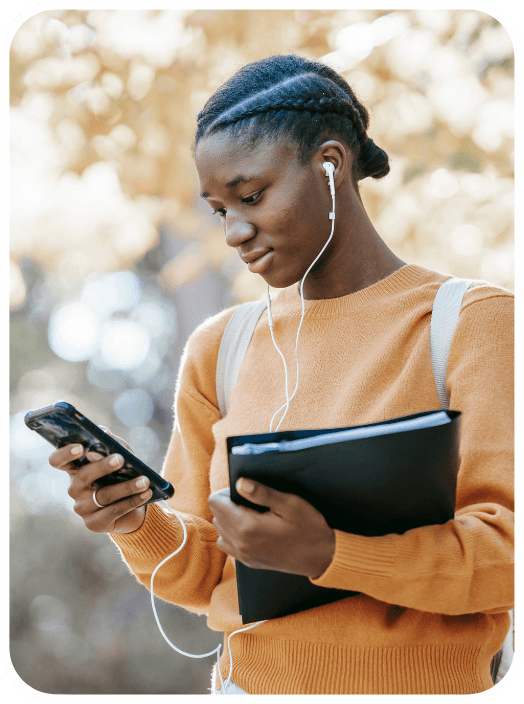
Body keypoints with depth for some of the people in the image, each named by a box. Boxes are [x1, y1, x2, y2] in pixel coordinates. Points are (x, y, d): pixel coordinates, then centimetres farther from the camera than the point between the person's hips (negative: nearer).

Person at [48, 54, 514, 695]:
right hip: (249, 680, 3)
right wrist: (139, 526, -7)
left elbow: (510, 549, -10)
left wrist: (329, 554, -21)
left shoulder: (474, 323, -2)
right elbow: (208, 576, 12)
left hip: (426, 687, -2)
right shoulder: (219, 349, 10)